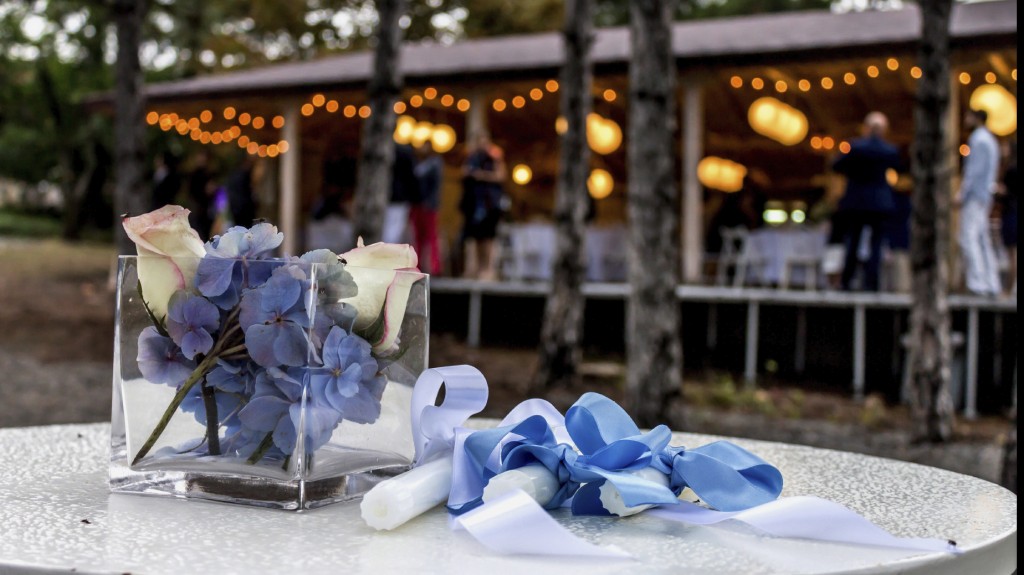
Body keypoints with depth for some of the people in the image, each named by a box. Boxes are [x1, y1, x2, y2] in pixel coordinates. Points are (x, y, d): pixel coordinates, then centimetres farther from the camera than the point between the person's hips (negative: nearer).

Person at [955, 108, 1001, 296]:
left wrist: (962, 194, -18)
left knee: (969, 238, -12)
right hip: (985, 196, 10)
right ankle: (991, 283, 8)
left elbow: (975, 170, -18)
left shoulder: (979, 139, -11)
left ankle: (977, 282, -16)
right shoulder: (990, 140, 20)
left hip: (975, 195, -10)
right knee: (983, 240, 9)